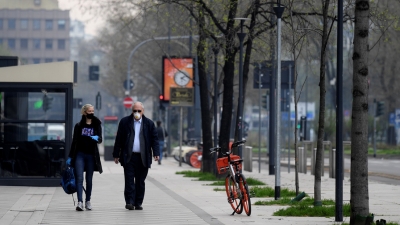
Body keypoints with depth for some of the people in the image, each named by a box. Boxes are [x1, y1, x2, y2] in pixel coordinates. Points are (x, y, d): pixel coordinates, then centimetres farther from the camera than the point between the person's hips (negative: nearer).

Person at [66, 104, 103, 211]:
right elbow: (74, 142, 8)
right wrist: (70, 157, 5)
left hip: (91, 155, 1)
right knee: (79, 178, -10)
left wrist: (97, 138, -27)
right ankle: (80, 202, -16)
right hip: (80, 154, -1)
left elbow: (100, 139, -3)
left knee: (89, 179, 7)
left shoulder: (96, 125, 7)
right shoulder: (78, 126, 5)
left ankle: (88, 201, 16)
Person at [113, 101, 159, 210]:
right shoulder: (124, 122, 6)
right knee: (129, 180, -7)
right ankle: (129, 202, -7)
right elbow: (119, 139, 7)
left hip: (143, 157, 1)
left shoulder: (149, 124, 7)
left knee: (140, 182, 5)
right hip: (128, 157, -1)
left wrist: (156, 153, -7)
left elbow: (154, 139, 7)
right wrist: (116, 155, 4)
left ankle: (138, 203, 11)